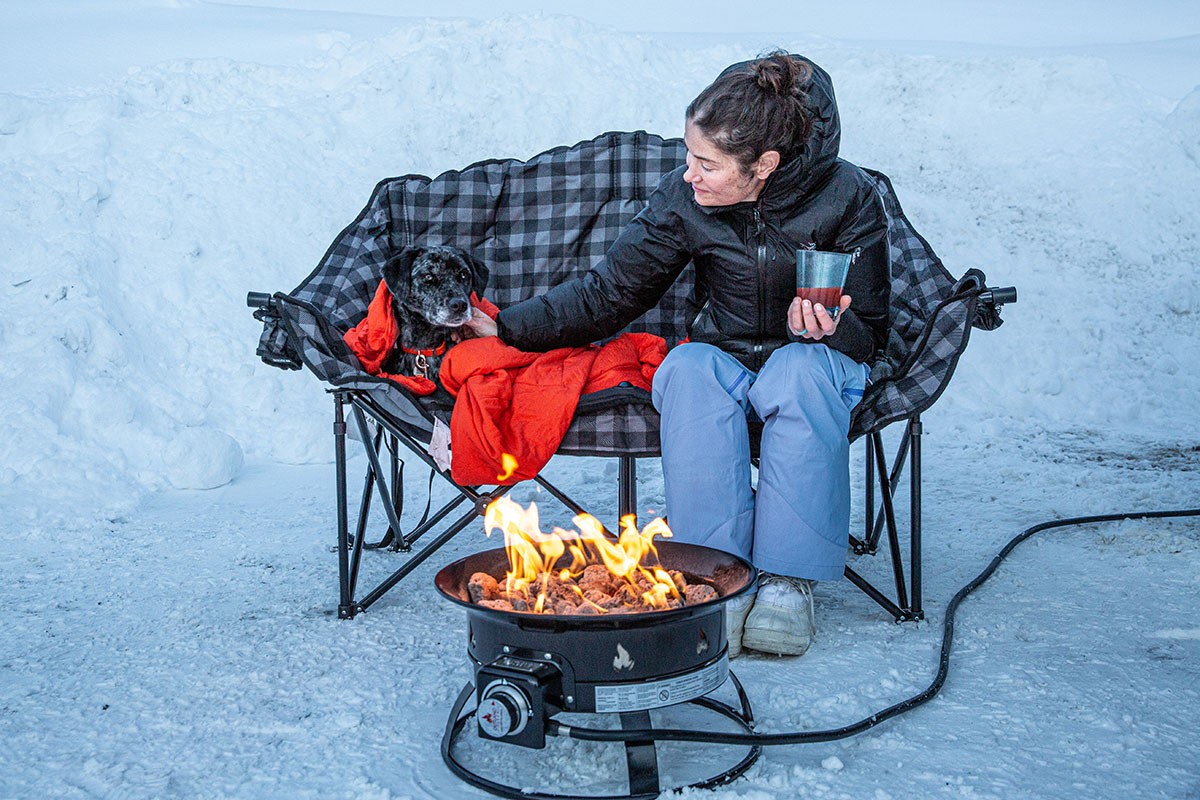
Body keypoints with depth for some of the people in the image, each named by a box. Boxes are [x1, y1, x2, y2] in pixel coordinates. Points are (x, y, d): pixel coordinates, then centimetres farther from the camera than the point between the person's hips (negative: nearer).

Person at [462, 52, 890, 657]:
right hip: (721, 358, 2)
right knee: (689, 369, -34)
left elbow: (869, 332, -7)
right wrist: (507, 329, -6)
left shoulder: (847, 198, -15)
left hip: (812, 363, -1)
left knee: (800, 372, -37)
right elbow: (609, 293, -3)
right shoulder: (683, 198, -11)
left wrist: (831, 328, -30)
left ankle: (788, 581, -32)